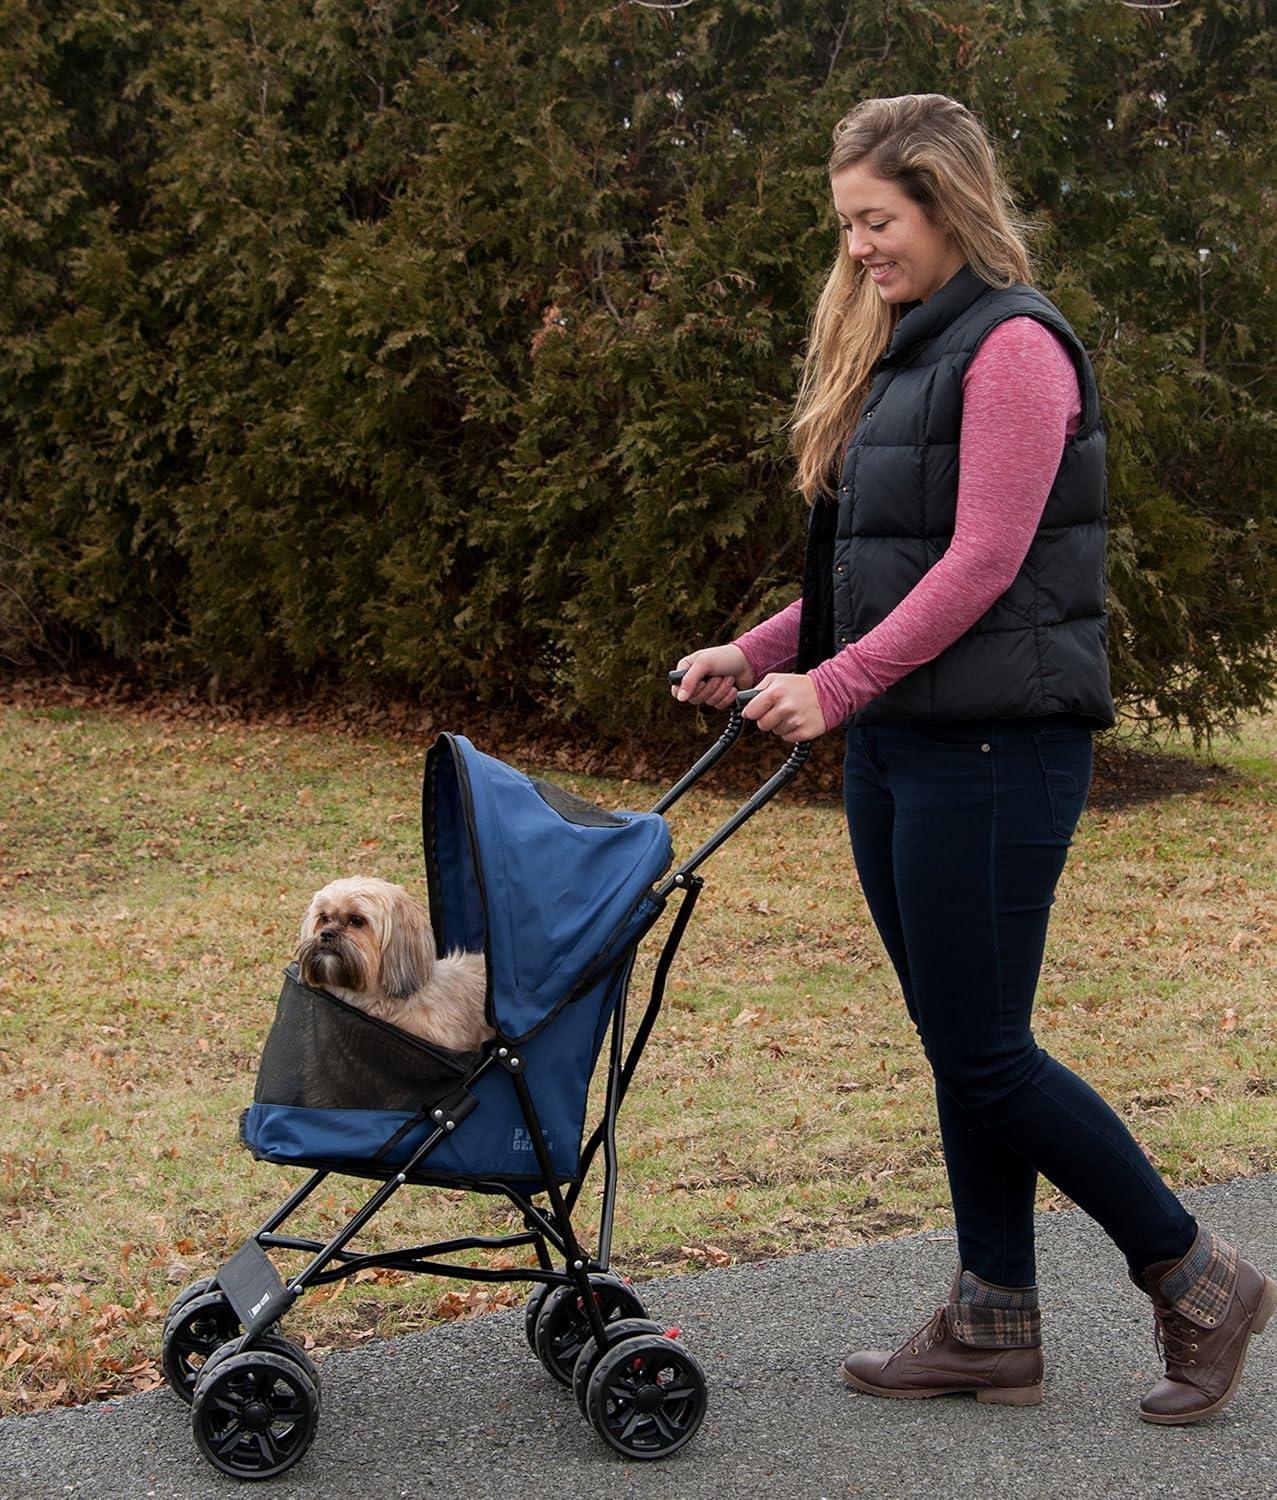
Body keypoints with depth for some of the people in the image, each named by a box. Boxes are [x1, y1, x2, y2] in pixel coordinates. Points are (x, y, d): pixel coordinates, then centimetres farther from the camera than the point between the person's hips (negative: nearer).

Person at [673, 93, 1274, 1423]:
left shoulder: (1013, 346, -11)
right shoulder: (896, 352, 18)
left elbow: (983, 562, -19)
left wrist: (836, 684, -20)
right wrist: (756, 656, 10)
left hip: (995, 745, -9)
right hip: (897, 741, 9)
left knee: (982, 1051, -6)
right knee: (957, 1045, 11)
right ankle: (991, 1327, 20)